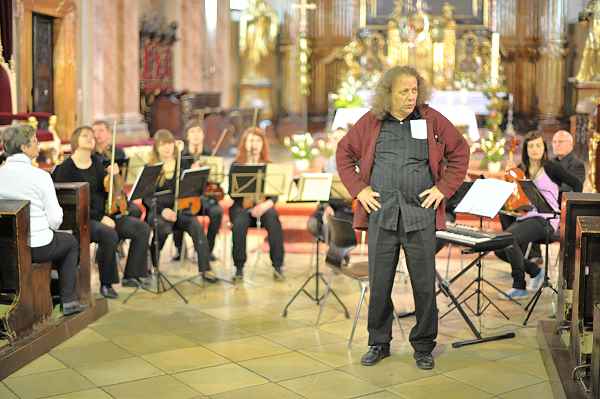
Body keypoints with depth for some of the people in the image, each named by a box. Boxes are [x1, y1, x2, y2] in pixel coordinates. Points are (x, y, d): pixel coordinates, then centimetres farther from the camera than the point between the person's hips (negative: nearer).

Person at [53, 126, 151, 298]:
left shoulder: (97, 162, 14)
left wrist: (111, 176, -5)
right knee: (109, 235, -35)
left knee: (142, 228, -11)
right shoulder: (66, 168, -6)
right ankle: (106, 284, -17)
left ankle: (131, 276, -4)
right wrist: (100, 217, -19)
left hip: (104, 215, 7)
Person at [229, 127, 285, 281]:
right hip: (241, 205, -1)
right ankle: (239, 267, -20)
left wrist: (266, 204, -20)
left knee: (274, 221, -32)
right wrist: (250, 208, -20)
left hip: (264, 206, 1)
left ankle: (278, 265, -24)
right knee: (240, 223, -34)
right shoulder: (236, 165, 6)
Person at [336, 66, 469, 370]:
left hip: (420, 214, 0)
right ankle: (379, 343, 22)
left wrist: (443, 188, 1)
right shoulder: (371, 122, 6)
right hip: (381, 213, 1)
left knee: (424, 284, 4)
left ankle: (423, 346, 19)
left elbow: (460, 152, 10)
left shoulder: (432, 120, 4)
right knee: (379, 282, 6)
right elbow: (344, 153, 14)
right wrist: (358, 188, 4)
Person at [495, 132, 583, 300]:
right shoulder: (521, 170, 17)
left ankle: (519, 287, -16)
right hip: (524, 217, 6)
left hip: (545, 219, -6)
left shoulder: (550, 167, 1)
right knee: (499, 249, -16)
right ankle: (534, 271, 8)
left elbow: (577, 184, -1)